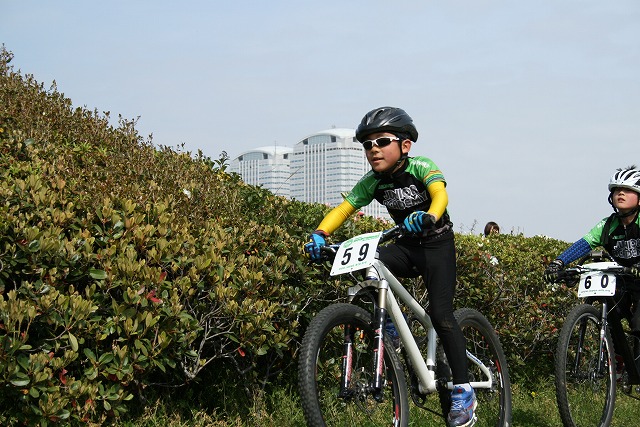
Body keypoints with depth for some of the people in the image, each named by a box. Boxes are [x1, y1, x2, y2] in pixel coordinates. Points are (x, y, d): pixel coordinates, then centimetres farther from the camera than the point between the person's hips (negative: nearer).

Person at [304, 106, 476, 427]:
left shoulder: (421, 167, -18)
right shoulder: (372, 182, -6)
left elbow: (440, 194, -36)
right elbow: (343, 209, -12)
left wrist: (428, 217, -58)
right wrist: (320, 234, -31)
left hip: (436, 245, -4)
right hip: (405, 247, 4)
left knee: (440, 314, -17)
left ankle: (463, 390, -8)